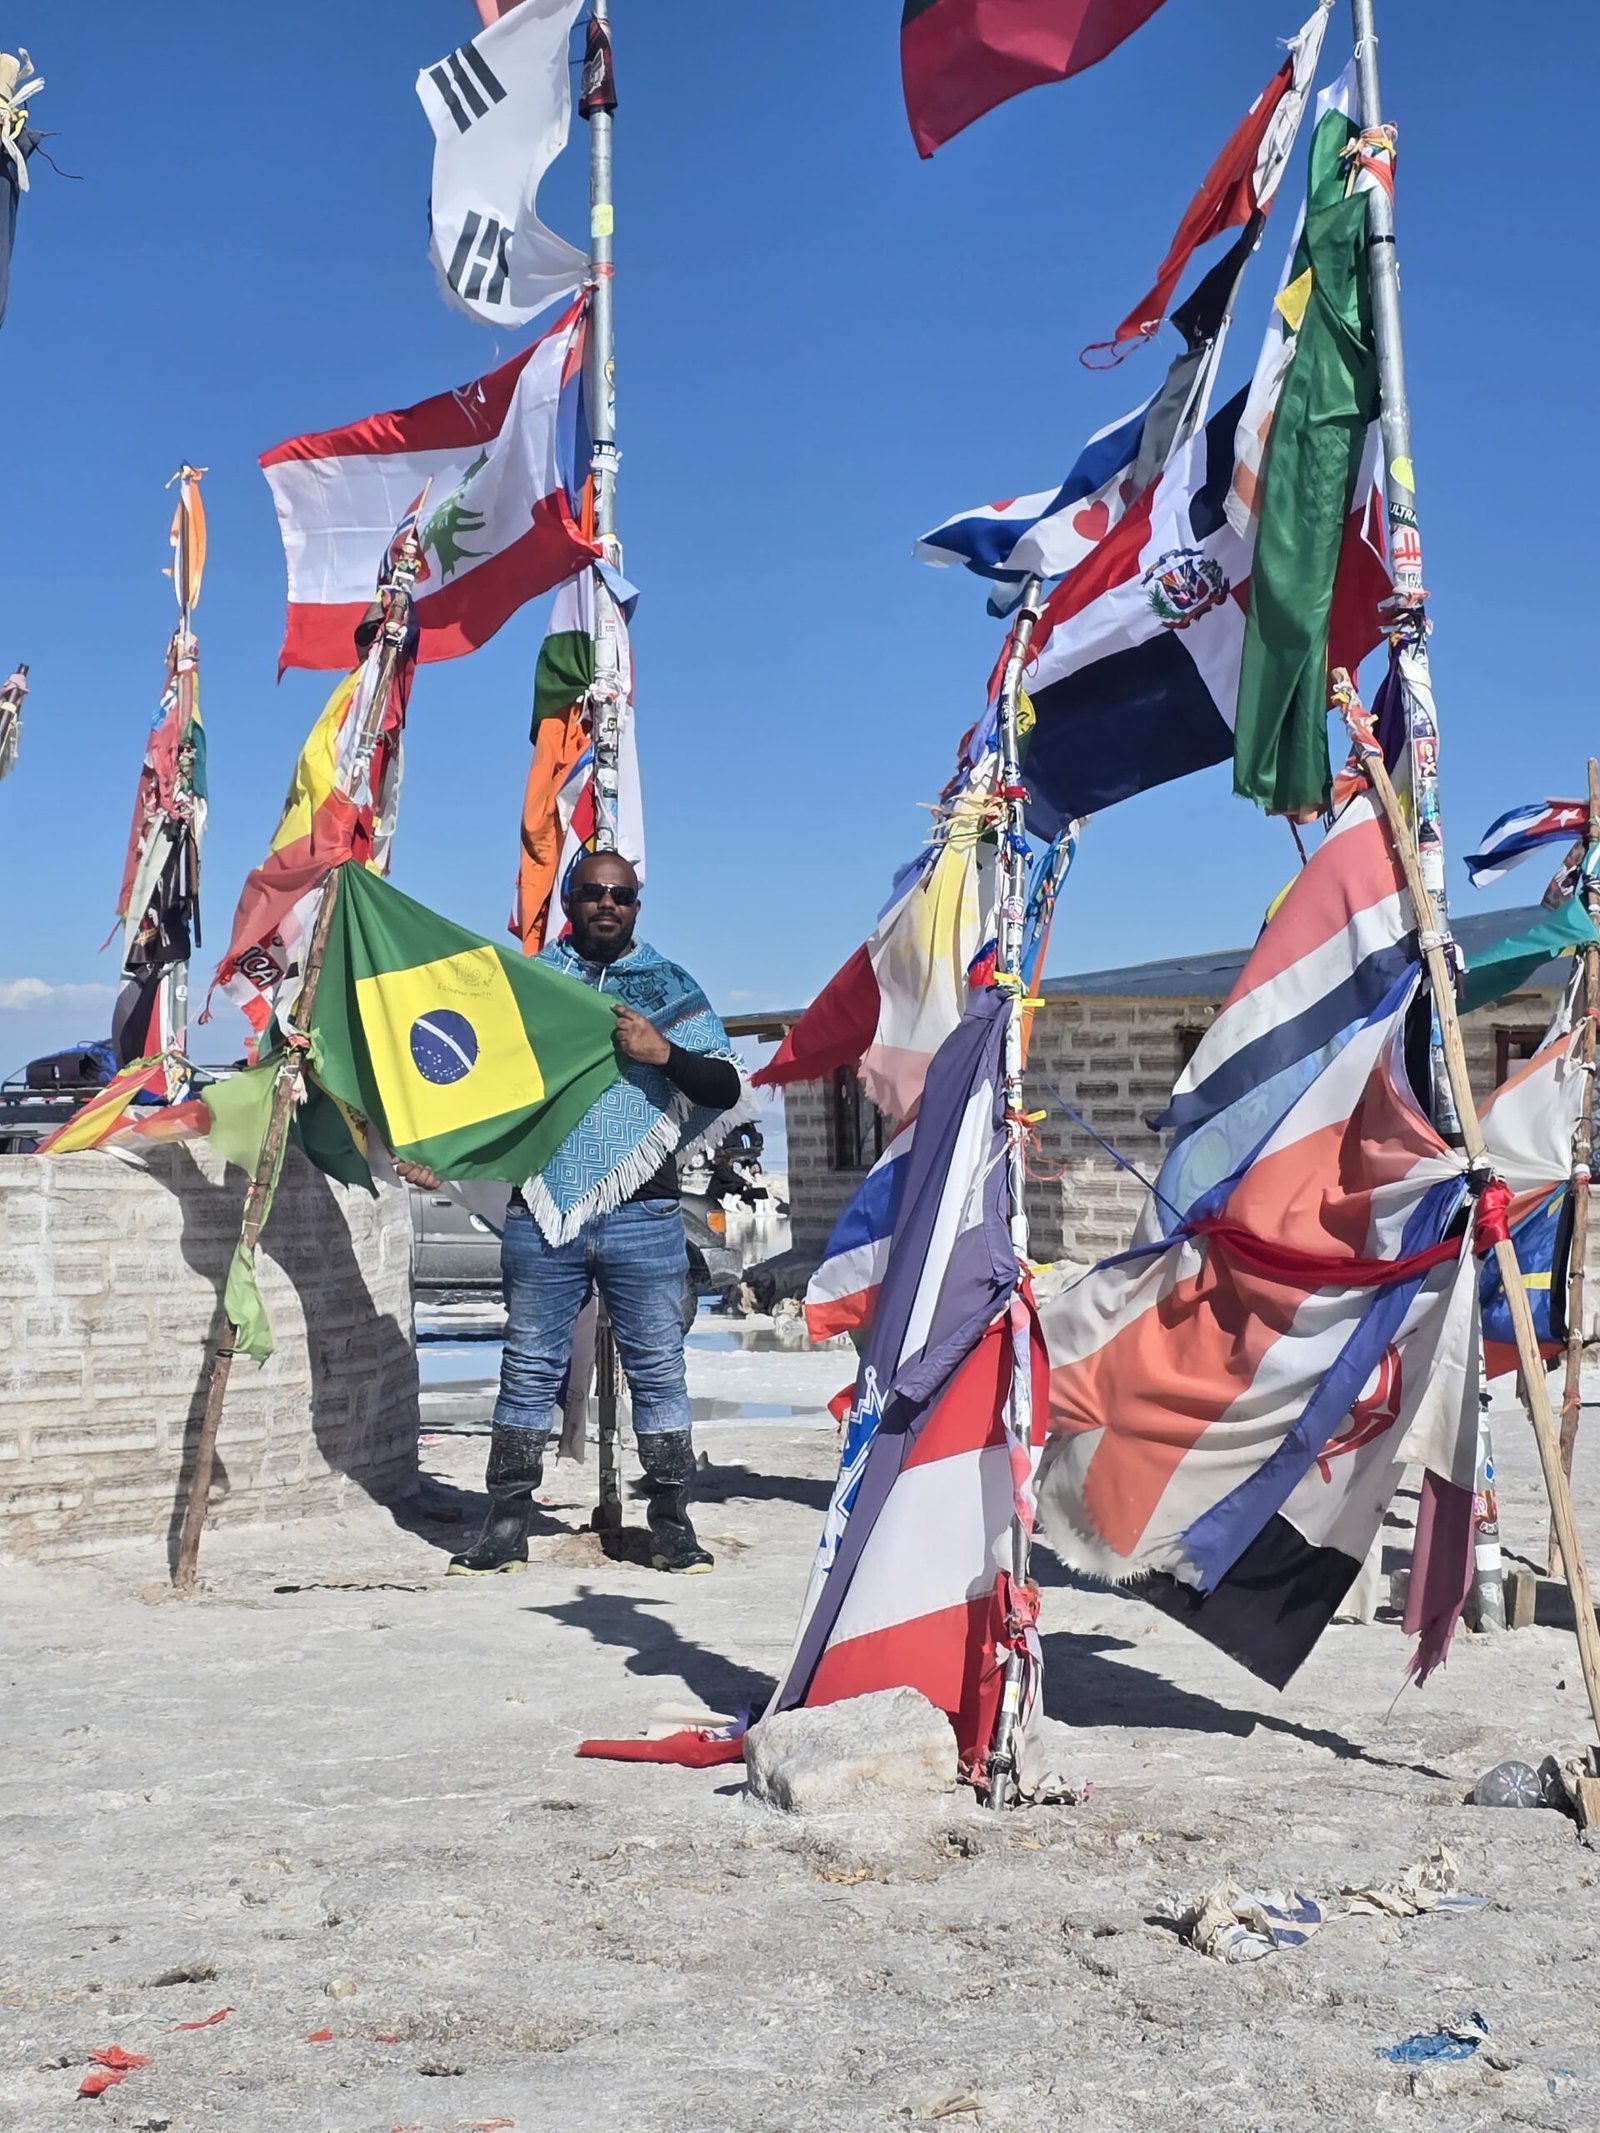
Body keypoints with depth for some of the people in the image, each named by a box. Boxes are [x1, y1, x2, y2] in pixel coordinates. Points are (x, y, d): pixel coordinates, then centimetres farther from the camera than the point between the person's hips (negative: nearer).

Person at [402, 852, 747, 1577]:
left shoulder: (670, 986, 10)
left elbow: (727, 1089, 3)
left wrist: (664, 1052, -12)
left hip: (642, 1215, 0)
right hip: (542, 1213, 1)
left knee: (658, 1369, 3)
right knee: (528, 1371, 6)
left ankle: (671, 1524, 12)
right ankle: (506, 1527, 14)